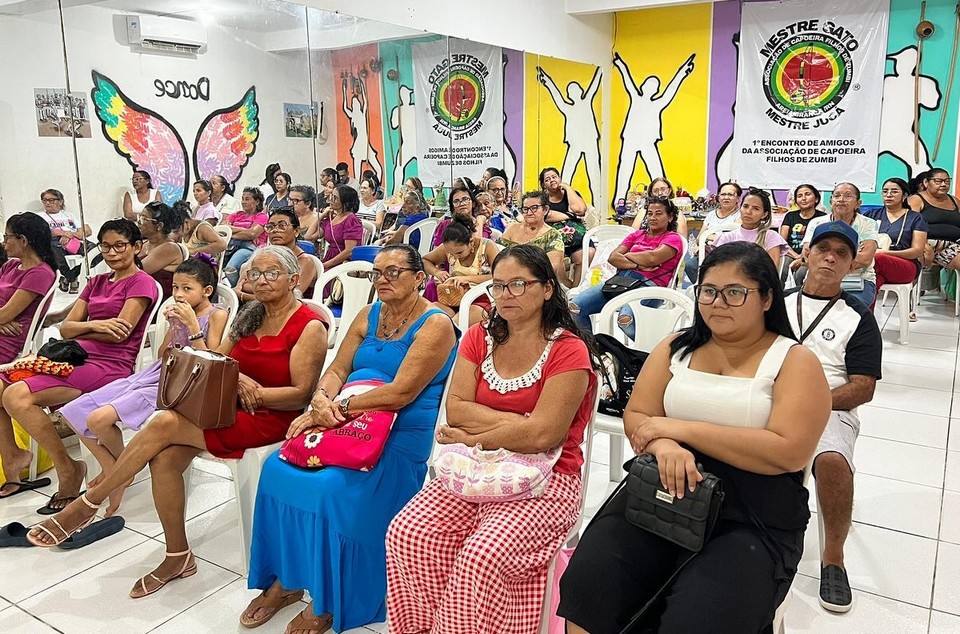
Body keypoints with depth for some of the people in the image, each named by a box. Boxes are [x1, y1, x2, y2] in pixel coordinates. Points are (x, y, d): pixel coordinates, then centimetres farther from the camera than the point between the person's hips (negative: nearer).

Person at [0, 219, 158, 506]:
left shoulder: (142, 283, -1)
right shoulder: (97, 282, 22)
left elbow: (120, 333, -12)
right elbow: (65, 328, 12)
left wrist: (79, 328, 1)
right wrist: (93, 325, -10)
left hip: (109, 365, -8)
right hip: (75, 356, 8)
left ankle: (69, 469, -11)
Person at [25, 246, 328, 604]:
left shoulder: (309, 326, -9)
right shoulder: (251, 316, 13)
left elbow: (300, 395, -13)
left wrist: (254, 390, -21)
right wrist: (234, 379, -10)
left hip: (270, 418, -7)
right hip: (230, 407, 7)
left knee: (164, 423, -21)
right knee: (165, 458, -19)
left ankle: (86, 505, -2)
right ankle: (177, 558, -3)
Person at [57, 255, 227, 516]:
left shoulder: (216, 315, -5)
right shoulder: (181, 312, 16)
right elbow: (162, 356, 15)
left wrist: (192, 324, -16)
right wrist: (173, 326, 0)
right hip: (155, 374, 8)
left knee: (100, 418, -23)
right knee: (73, 411, -2)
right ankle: (112, 470, 9)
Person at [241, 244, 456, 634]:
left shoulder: (435, 324, -8)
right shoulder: (368, 316, 15)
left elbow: (402, 393, -17)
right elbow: (336, 370, 9)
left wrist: (338, 407, -19)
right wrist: (321, 401, -14)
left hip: (400, 439, -7)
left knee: (329, 487, -27)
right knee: (278, 469, -12)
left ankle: (328, 602, -4)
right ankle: (285, 579, 5)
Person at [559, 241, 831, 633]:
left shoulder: (795, 362, 0)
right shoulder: (676, 348, 12)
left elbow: (789, 452, -13)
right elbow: (635, 418, 7)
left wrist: (683, 429, -14)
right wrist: (663, 444, -18)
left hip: (755, 518, -3)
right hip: (663, 491, 3)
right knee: (588, 583, -20)